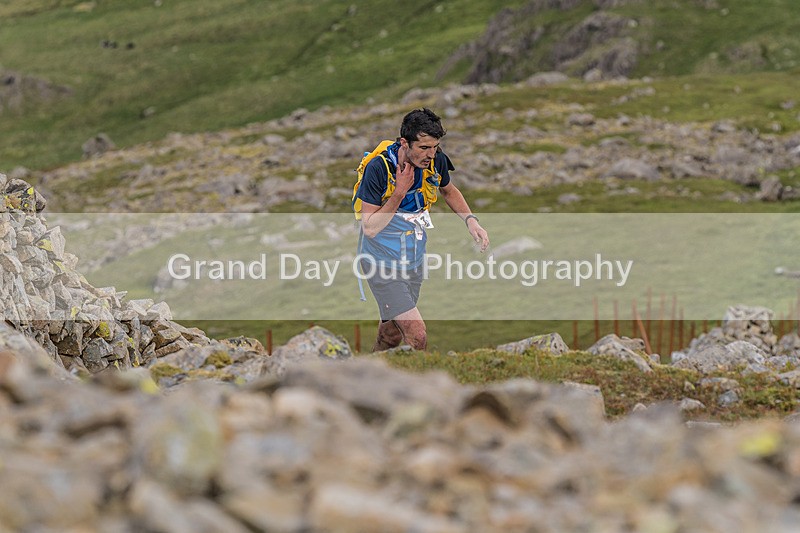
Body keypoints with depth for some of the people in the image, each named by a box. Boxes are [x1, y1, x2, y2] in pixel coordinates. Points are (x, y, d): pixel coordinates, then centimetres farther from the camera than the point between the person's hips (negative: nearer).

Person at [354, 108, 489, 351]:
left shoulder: (436, 161, -10)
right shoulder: (379, 168, -26)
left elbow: (449, 191, 15)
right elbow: (370, 228, -23)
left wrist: (470, 220, -1)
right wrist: (399, 193, -31)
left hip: (414, 261, 6)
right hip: (382, 262, -6)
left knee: (393, 333, 20)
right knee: (417, 336, -17)